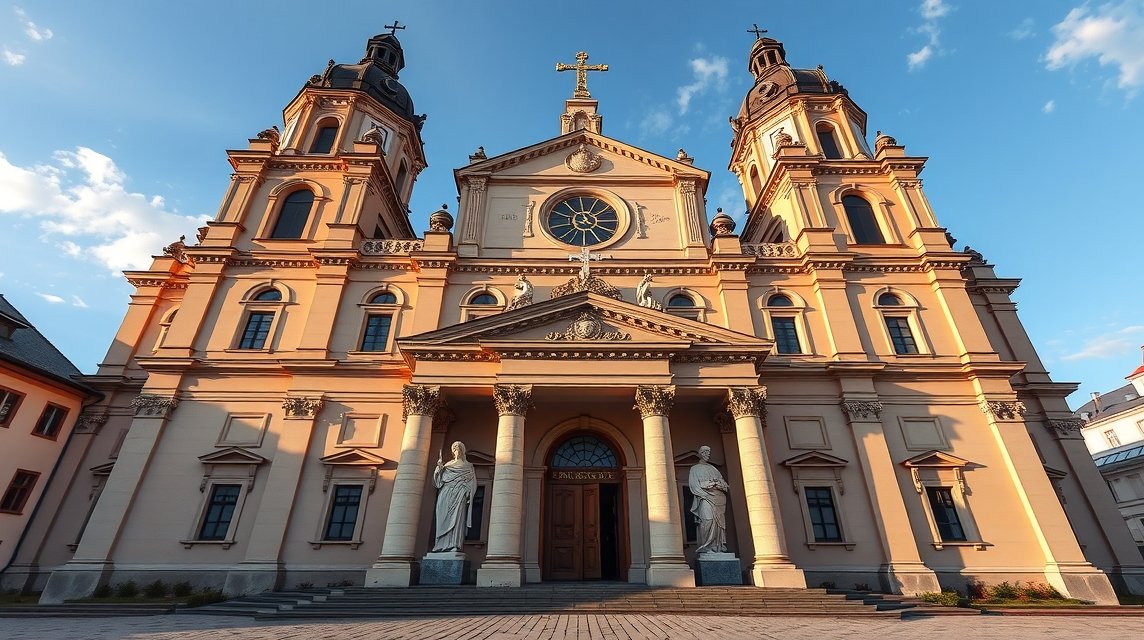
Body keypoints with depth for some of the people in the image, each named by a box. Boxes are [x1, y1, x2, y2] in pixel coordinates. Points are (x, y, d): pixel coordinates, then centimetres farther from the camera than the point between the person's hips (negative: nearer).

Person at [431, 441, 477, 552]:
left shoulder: (468, 465, 15)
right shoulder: (447, 465, 23)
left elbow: (472, 483, 8)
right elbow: (439, 479, 13)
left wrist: (467, 494, -8)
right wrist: (439, 467, -5)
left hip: (459, 494, -4)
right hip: (446, 494, 4)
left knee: (456, 517, -16)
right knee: (443, 519, -5)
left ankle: (454, 545, -21)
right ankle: (443, 544, -4)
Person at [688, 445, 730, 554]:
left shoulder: (713, 469, 27)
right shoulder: (695, 469, 13)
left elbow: (724, 483, 18)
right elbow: (694, 485, -1)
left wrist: (720, 485, -6)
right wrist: (706, 494, -14)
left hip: (718, 499, 5)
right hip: (705, 498, -5)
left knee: (719, 521, -7)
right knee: (707, 520, -20)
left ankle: (718, 547, -5)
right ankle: (706, 547, -19)